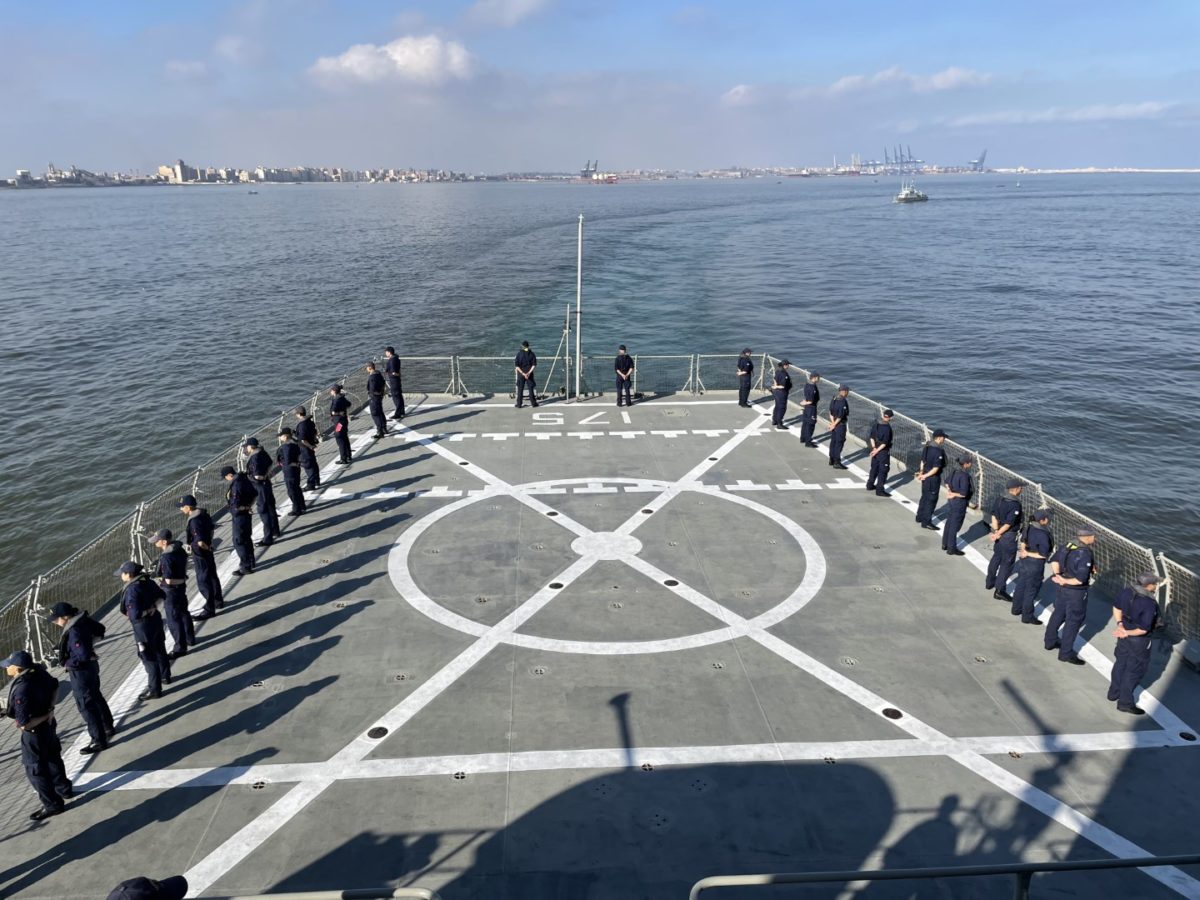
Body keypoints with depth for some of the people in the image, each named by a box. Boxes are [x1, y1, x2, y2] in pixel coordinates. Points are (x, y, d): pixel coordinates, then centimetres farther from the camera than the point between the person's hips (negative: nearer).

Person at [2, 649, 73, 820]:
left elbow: (24, 724, -31)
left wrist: (46, 715, -16)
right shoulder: (39, 672, -12)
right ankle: (64, 789, 45)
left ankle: (52, 805, 23)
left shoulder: (20, 690, -34)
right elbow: (55, 686, 9)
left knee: (35, 770, 11)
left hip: (34, 733, -8)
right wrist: (50, 709, 0)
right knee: (53, 760, 27)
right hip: (49, 726, 8)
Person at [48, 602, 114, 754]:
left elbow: (83, 656, -32)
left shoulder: (73, 632, -30)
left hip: (81, 672, -10)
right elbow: (101, 629, 12)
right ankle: (109, 727, 41)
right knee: (96, 697, 25)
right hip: (91, 665, 10)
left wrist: (66, 663, -16)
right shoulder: (83, 620, -5)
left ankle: (99, 741, 10)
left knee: (86, 706, 2)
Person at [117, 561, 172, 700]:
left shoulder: (132, 590, -26)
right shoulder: (147, 582, -1)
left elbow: (135, 615, -30)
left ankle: (154, 690, 14)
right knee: (160, 650, 24)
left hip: (143, 626, -8)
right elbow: (161, 596, 12)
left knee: (148, 658, 4)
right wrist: (153, 607, 0)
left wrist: (146, 612, -10)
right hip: (156, 619, 8)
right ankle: (165, 676, 43)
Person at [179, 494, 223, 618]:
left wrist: (207, 548, -9)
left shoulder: (194, 521, -27)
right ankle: (218, 601, 38)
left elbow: (201, 542, -27)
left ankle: (209, 609, 10)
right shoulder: (204, 513, 0)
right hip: (208, 551, 9)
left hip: (200, 554, -9)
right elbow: (212, 530, 13)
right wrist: (209, 543, 13)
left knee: (203, 581, 1)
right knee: (212, 576, 22)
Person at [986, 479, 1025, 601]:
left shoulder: (999, 499, 0)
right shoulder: (1015, 505, -23)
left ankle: (989, 582, 38)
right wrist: (997, 534, -14)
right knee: (1007, 563, 2)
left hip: (999, 534, 8)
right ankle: (1000, 590, 4)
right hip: (1009, 536, -8)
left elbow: (994, 516, -1)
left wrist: (996, 531, -5)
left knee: (996, 557, 24)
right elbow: (1009, 524, -23)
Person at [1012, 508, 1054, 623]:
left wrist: (1025, 552, 0)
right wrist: (1028, 554, -15)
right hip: (1035, 565, -8)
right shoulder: (1043, 535, -26)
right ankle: (1027, 616, 18)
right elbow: (1044, 554, -24)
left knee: (1020, 585, 22)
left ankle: (1016, 609, 38)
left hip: (1024, 561, 8)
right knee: (1031, 590, 6)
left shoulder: (1029, 528, -2)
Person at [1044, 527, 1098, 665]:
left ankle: (1050, 641, 38)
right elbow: (1081, 579, -30)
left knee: (1058, 614, 23)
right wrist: (1065, 581, -18)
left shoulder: (1069, 546, -2)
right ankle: (1066, 653, 12)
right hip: (1076, 592, -8)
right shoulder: (1085, 554, -25)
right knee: (1074, 621, 4)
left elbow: (1054, 560, 4)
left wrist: (1057, 575, -5)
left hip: (1063, 588, 8)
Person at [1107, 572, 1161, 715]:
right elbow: (1143, 629, -28)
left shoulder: (1128, 591, -8)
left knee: (1120, 663, 23)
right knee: (1134, 670, 8)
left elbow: (1116, 607, 5)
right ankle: (1125, 702, 17)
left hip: (1124, 636, 7)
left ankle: (1114, 692, 38)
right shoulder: (1150, 604, -29)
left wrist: (1120, 624, -1)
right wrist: (1127, 633, -17)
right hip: (1138, 641, -7)